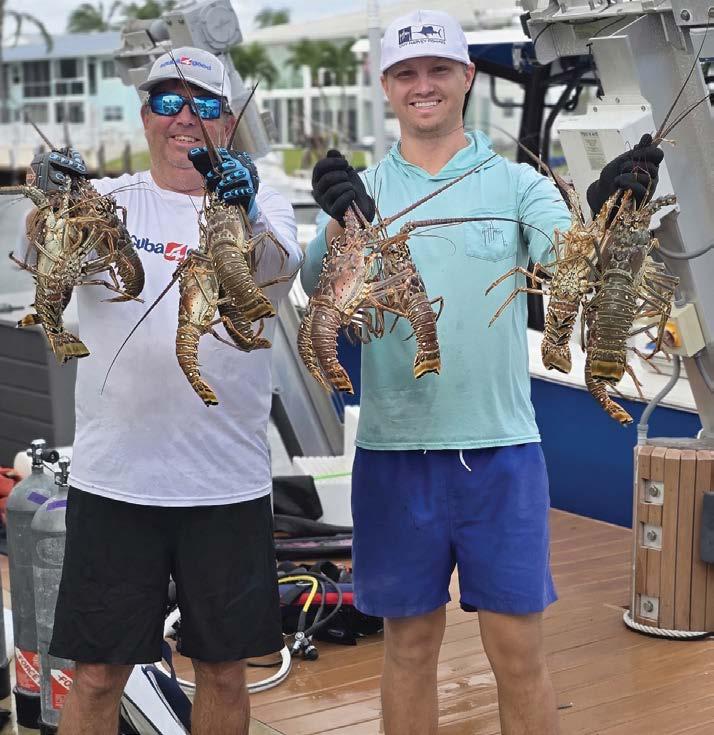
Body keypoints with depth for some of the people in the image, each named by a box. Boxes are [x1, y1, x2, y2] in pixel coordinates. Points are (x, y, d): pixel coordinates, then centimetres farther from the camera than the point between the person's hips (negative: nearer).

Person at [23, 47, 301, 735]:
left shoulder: (262, 204, 4)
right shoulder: (108, 200, 5)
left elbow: (280, 267, -18)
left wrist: (243, 214, -40)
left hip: (229, 484, 1)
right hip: (113, 479, 0)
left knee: (223, 671, 12)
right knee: (97, 674, 5)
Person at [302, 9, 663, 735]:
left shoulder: (515, 181, 3)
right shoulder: (363, 189, 4)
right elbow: (317, 283, -12)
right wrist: (343, 222, -34)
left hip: (500, 446, 0)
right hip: (395, 450, 1)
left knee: (519, 652, 5)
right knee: (409, 646, 11)